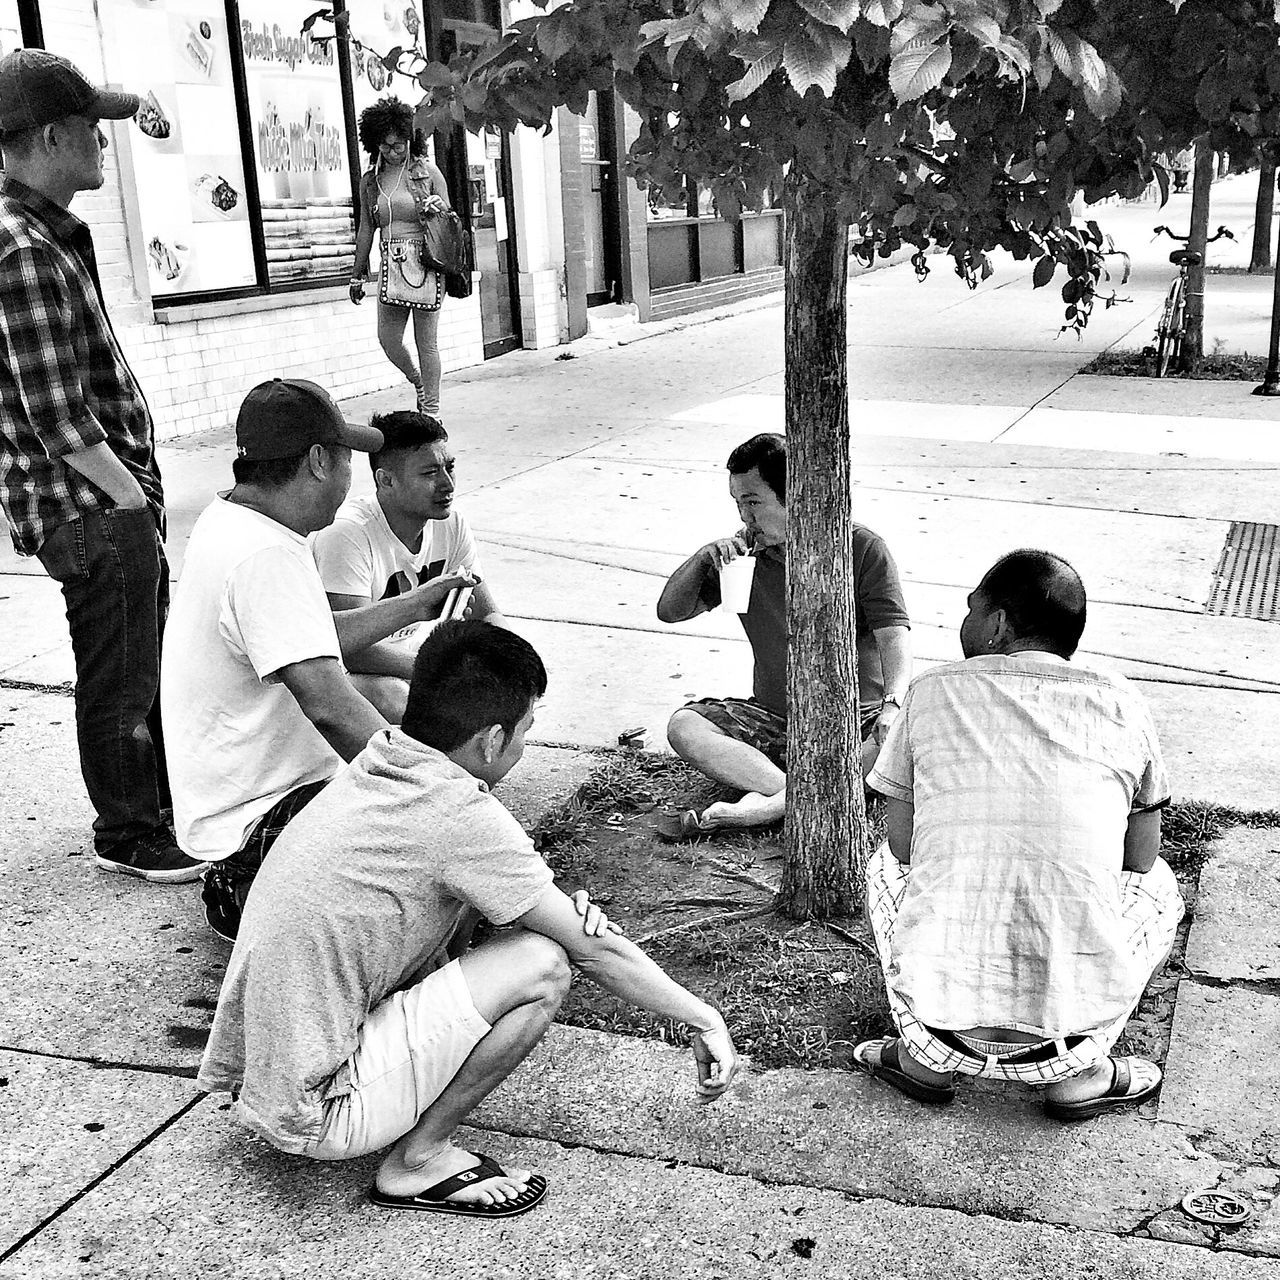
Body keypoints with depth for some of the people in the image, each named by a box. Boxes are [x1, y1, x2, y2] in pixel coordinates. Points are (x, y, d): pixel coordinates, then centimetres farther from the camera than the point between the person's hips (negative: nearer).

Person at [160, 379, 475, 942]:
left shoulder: (226, 517, 7)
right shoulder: (266, 556, -25)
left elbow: (315, 641, 17)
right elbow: (329, 705, -31)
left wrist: (411, 606, 22)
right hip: (255, 816, -11)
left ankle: (243, 887, 21)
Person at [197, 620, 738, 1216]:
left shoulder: (376, 766, 4)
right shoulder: (461, 812, -19)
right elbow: (598, 952, -10)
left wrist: (563, 910, 4)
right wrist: (706, 1021, 3)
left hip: (253, 1075, 8)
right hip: (315, 1114, -8)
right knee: (543, 965, -13)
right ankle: (417, 1161, -1)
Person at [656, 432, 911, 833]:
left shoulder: (863, 549, -7)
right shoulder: (744, 549, 3)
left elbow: (894, 637, -15)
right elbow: (670, 612, 7)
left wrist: (892, 706, -35)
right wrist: (704, 558, -12)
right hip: (772, 720, 3)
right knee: (684, 726, -21)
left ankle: (762, 806, -40)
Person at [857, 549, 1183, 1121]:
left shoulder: (932, 692, 4)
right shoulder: (1119, 703, 6)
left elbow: (902, 845, 10)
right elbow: (1140, 860, 15)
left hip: (943, 1006, 0)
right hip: (1076, 1011, 0)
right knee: (1159, 884, 30)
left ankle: (927, 1056, 19)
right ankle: (1080, 1071, 17)